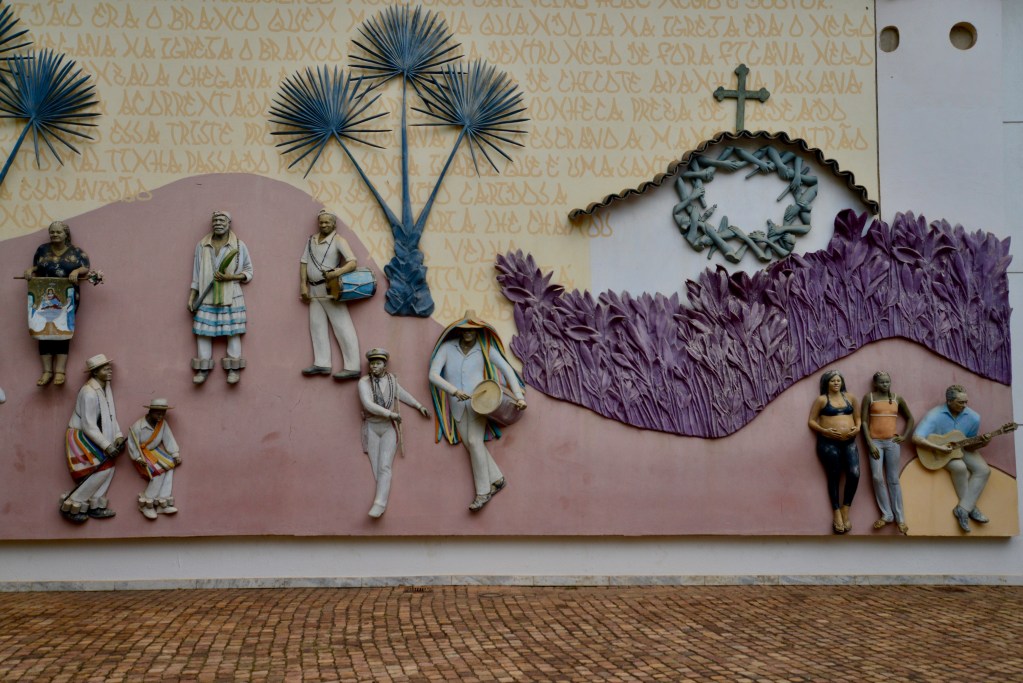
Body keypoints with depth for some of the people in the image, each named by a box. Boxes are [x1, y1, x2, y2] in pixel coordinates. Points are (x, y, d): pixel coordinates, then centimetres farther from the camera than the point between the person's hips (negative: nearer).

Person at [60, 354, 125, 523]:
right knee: (102, 468, -16)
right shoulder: (89, 393, -23)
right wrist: (107, 446, -25)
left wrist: (118, 436, -6)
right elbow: (89, 426, -24)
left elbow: (111, 416, 7)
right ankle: (70, 506, -8)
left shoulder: (106, 388, 4)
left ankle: (95, 506, 9)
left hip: (92, 436, 9)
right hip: (79, 436, -9)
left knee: (108, 467, 2)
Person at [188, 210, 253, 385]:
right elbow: (196, 273, 10)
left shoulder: (239, 246, -1)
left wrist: (231, 277, -14)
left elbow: (249, 271, 3)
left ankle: (234, 369, 3)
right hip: (207, 298, 2)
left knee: (233, 332, -2)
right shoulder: (202, 245, 6)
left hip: (231, 298, -2)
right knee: (203, 331, 0)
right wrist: (191, 297, 5)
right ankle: (203, 369, 6)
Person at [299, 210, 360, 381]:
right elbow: (304, 263, 12)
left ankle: (352, 368, -11)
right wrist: (303, 286, 2)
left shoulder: (338, 240, -9)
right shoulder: (312, 240, 10)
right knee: (317, 325, 8)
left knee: (342, 327, -8)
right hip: (313, 289, 8)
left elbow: (353, 262, -19)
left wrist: (338, 272, -36)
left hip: (329, 289, -7)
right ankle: (322, 364, 14)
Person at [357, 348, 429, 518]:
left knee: (384, 467, -15)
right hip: (372, 429, 0)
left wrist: (419, 406, 21)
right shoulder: (364, 382, -9)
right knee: (376, 469, -4)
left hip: (389, 428, 0)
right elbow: (368, 404, -22)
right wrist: (390, 414, -25)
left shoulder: (391, 379, 3)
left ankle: (379, 504, -24)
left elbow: (401, 393, 22)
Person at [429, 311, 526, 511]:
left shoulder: (486, 349, -4)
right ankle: (497, 480, 10)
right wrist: (454, 391, -28)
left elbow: (507, 370, -4)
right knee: (471, 445, -5)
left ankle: (483, 492, -11)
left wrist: (519, 396, -15)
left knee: (474, 441, -19)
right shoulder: (447, 347, -5)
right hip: (457, 405, 3)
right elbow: (433, 375, -13)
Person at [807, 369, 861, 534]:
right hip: (829, 442, -3)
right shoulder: (822, 400, 2)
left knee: (854, 474, -13)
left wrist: (857, 428, -1)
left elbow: (858, 417, 20)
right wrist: (824, 430, -14)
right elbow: (811, 421, 0)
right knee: (834, 476, -1)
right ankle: (837, 514, 8)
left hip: (849, 442, 3)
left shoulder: (850, 397, 13)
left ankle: (845, 511, 2)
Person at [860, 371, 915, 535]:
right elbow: (864, 421, -3)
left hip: (892, 442, 1)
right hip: (875, 442, -1)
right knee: (877, 478, -9)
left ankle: (900, 517, 7)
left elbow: (910, 418, 19)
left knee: (893, 480, 3)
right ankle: (887, 514, 3)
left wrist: (904, 436, 6)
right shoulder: (869, 398, 1)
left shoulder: (897, 399, 8)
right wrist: (870, 444, -10)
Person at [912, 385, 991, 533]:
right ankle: (971, 507, -12)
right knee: (960, 468, -32)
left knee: (984, 470, -17)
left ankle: (963, 508, -17)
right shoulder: (935, 415, -25)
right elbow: (916, 438, -30)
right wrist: (939, 448, -33)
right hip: (941, 452, -5)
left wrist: (982, 442, -17)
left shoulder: (973, 417, -10)